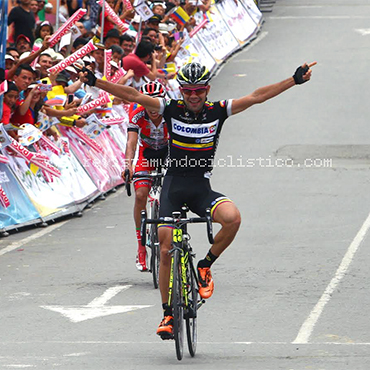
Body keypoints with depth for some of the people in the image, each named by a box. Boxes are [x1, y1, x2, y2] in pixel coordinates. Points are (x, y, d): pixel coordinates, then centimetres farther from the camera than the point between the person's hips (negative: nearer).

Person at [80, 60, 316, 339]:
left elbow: (257, 96, -4)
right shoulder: (171, 109, -4)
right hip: (173, 185, 0)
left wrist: (295, 80, -8)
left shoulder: (218, 111, -2)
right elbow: (131, 95, -10)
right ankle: (168, 314, 12)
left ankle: (205, 266, -5)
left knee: (232, 217, -30)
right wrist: (95, 82, -17)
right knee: (166, 251, -4)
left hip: (202, 189, 0)